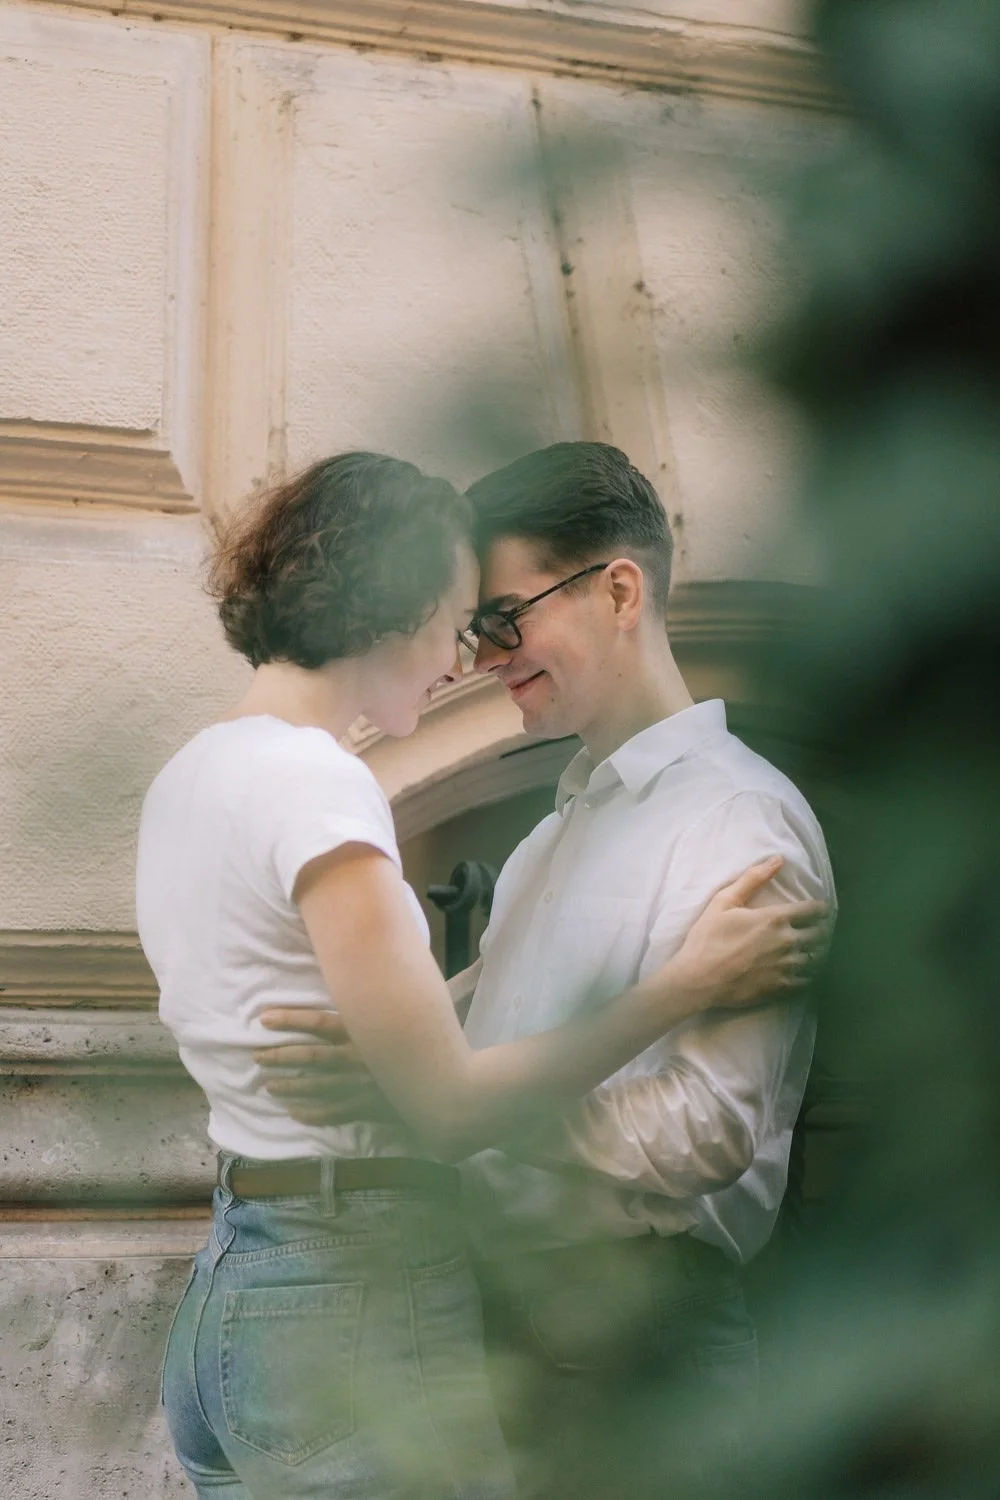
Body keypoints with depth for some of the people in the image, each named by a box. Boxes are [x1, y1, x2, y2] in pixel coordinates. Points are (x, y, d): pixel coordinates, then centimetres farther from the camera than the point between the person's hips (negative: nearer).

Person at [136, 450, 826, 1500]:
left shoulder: (191, 775, 11)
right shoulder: (309, 778, -18)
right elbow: (447, 1107, -17)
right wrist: (687, 985, -12)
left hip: (226, 1295, 9)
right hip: (356, 1307, -9)